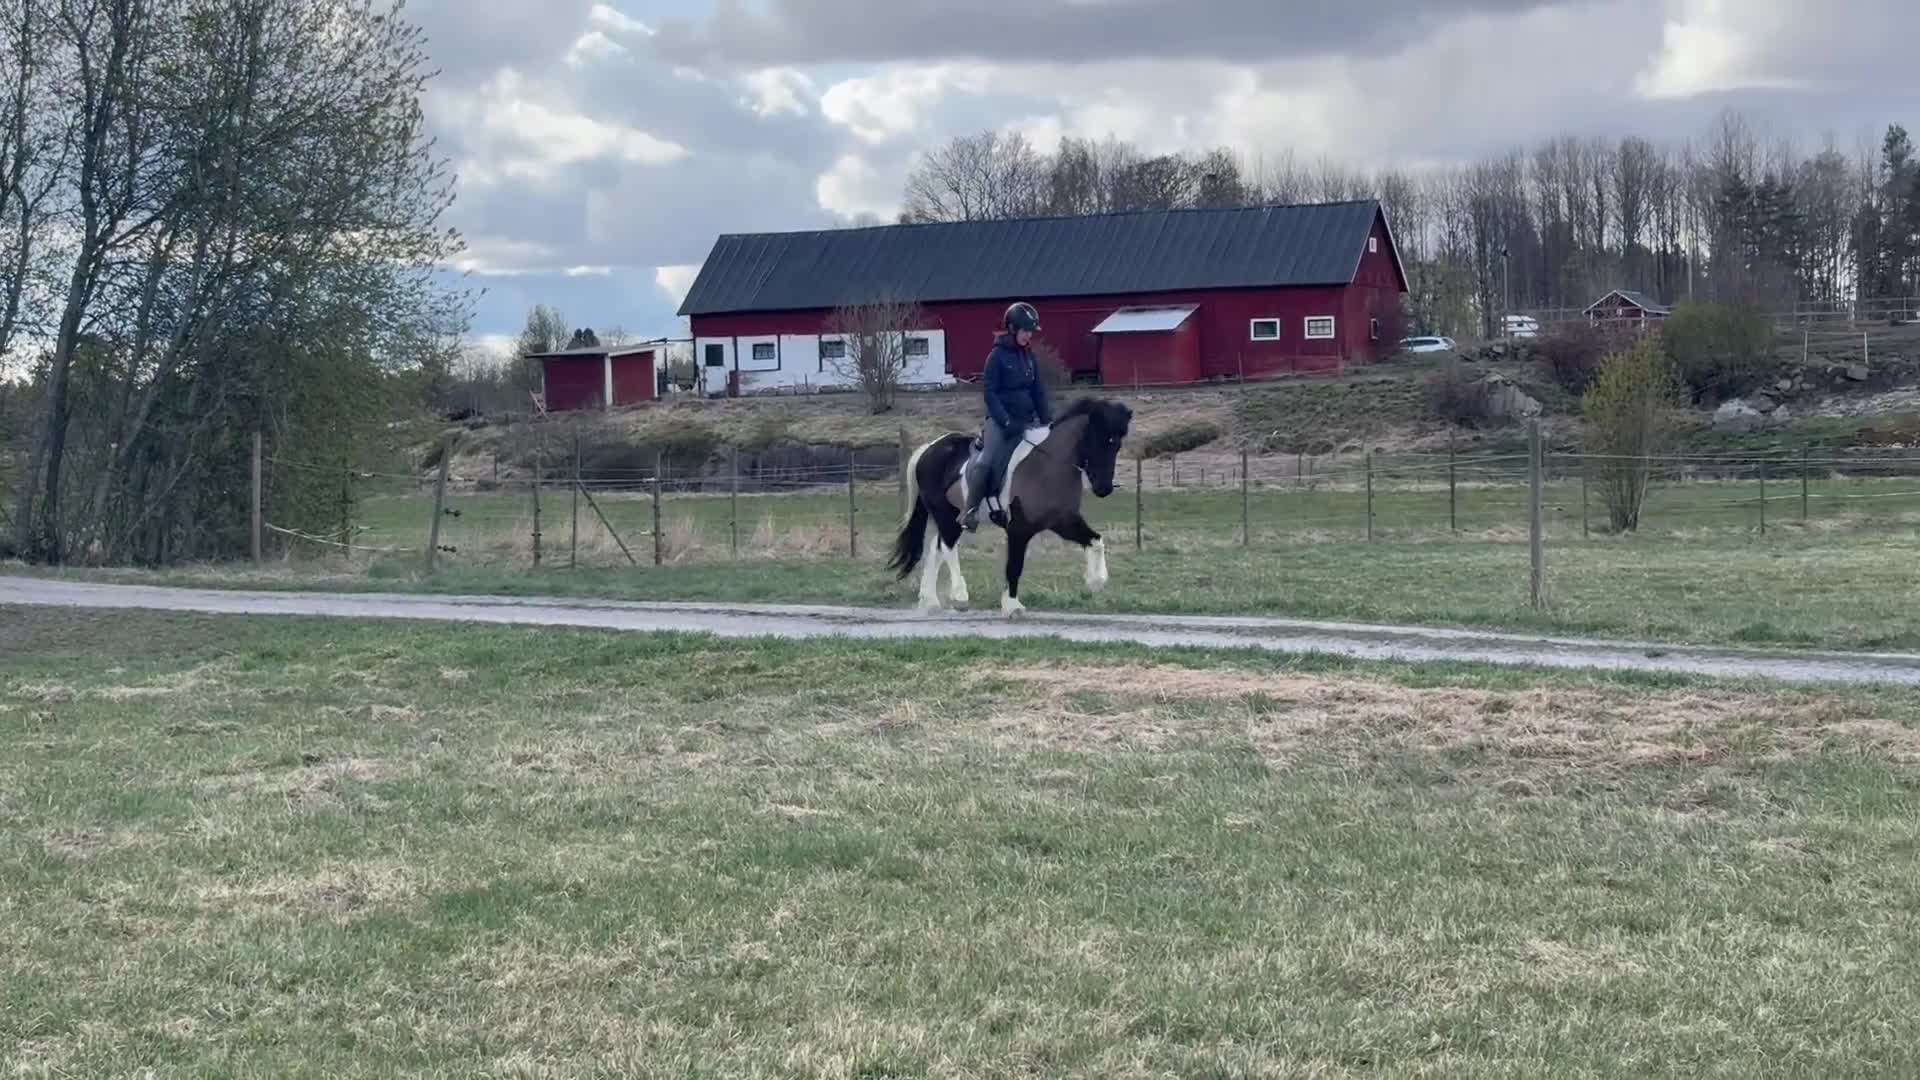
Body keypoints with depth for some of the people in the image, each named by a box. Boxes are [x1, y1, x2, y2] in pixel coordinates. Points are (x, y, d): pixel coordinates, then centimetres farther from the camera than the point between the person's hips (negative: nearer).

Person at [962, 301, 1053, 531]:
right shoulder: (998, 355, -6)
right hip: (1000, 419, -7)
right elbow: (989, 392, -11)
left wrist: (1047, 421, 6)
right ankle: (970, 512, -22)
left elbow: (1039, 392, 14)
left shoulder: (1030, 356, 11)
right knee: (988, 462, -26)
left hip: (1027, 420, 7)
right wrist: (1006, 421, -18)